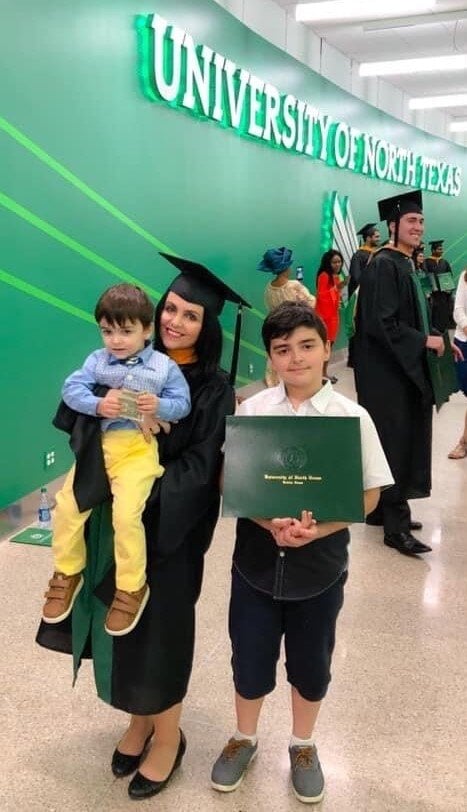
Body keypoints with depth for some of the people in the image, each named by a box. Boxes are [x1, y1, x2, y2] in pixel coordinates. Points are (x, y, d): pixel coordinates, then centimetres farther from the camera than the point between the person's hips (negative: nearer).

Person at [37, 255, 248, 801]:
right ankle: (140, 719, 39)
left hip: (169, 529, -4)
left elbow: (200, 467, -15)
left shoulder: (213, 388, -11)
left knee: (160, 628, 8)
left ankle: (168, 735, 31)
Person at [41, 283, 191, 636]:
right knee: (67, 504, -5)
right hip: (96, 445, 4)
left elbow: (182, 404, 3)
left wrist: (160, 406, -18)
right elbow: (71, 388, -1)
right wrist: (97, 405, -19)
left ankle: (132, 587, 3)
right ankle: (68, 573, 20)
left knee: (126, 514, -20)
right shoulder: (96, 361, 7)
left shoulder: (164, 367, 2)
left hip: (137, 449, -3)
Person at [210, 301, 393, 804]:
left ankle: (302, 746, 44)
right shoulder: (250, 410, -8)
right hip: (256, 561, 1)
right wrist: (270, 523, -21)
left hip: (320, 566, 0)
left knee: (311, 664, 17)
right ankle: (244, 739, 43)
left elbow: (368, 494, -7)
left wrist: (318, 530, -21)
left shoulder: (352, 417, -11)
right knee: (249, 659, 15)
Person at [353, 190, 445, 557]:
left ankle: (383, 510, 25)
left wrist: (434, 339, 7)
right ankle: (396, 525, 3)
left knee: (400, 440, 13)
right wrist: (425, 341, -17)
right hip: (386, 370, -10)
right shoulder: (383, 265, -16)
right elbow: (381, 323, -23)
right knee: (394, 442, -5)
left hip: (404, 366, 10)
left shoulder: (406, 264, 13)